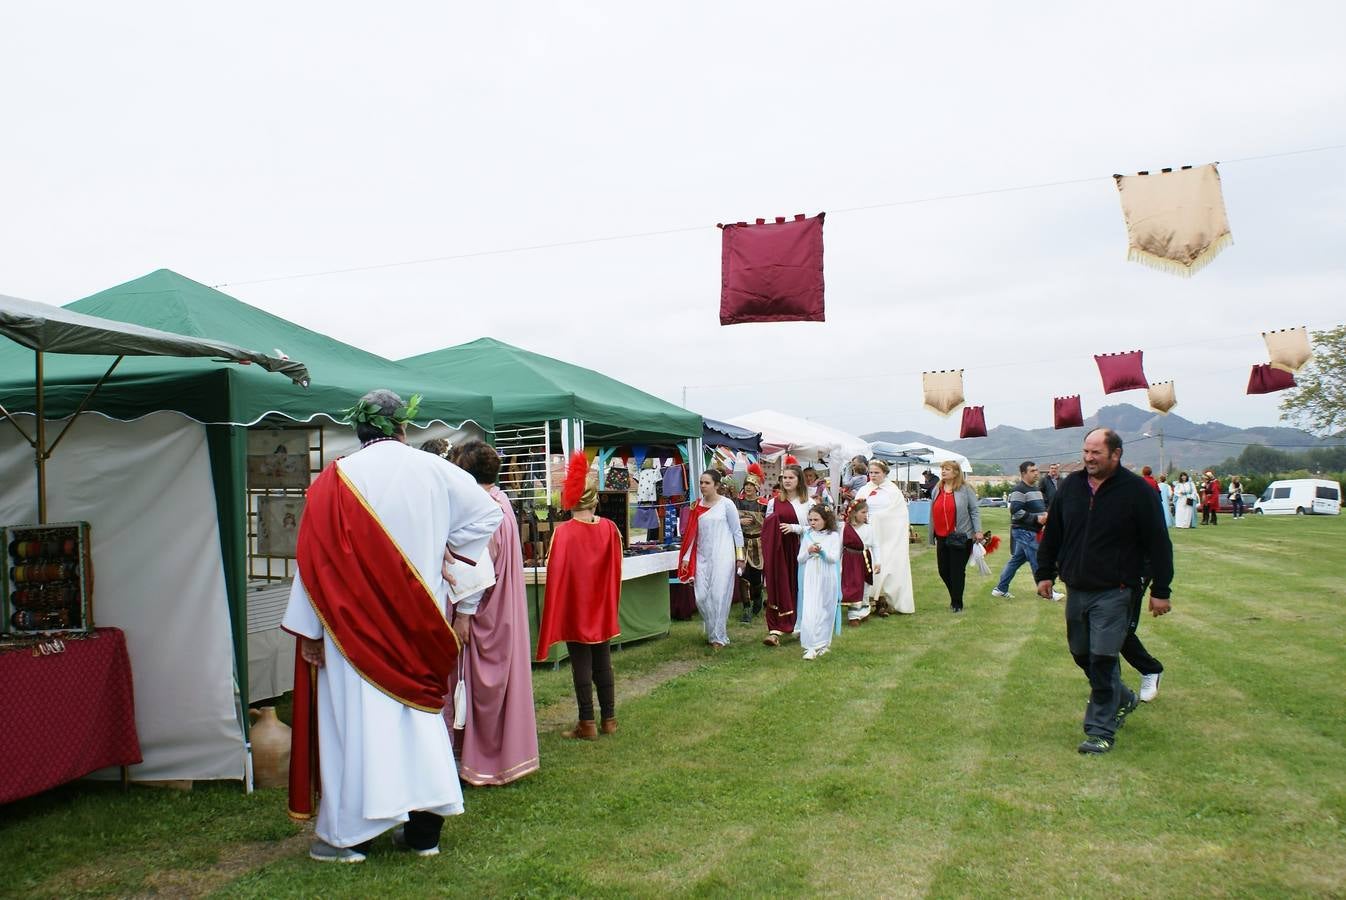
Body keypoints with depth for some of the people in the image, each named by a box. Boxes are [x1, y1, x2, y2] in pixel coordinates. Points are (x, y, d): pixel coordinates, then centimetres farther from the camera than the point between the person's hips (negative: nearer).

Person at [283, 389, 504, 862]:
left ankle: (349, 833, 13)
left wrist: (307, 631, -2)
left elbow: (316, 557, -7)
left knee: (358, 716, 5)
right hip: (417, 625, 3)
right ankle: (424, 829, 18)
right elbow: (488, 513, 6)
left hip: (356, 626, -3)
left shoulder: (336, 479, -8)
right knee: (419, 712, 12)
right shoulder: (435, 470, -1)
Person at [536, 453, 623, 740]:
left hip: (574, 612, -4)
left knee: (582, 666, 3)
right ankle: (609, 718, 21)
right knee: (603, 663, 14)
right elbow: (616, 571, 4)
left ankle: (587, 724, 8)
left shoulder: (563, 532, -16)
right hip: (603, 611, 4)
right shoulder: (609, 528, -4)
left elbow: (556, 576, -13)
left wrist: (552, 617, -4)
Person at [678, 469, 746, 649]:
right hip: (702, 557, 4)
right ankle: (712, 632, 20)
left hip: (722, 556, -4)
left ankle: (718, 637, 8)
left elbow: (737, 531, 0)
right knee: (701, 597, 0)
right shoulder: (697, 506, 9)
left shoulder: (726, 504, -4)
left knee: (718, 596, -4)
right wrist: (686, 557, 8)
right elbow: (692, 533, 12)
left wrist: (739, 556, -1)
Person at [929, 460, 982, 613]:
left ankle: (957, 603, 12)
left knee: (957, 571, -1)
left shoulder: (965, 489, -4)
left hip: (960, 537, -5)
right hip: (942, 537, 5)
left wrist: (978, 530, -13)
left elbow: (974, 510, -4)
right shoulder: (937, 490, 11)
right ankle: (955, 598, 29)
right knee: (943, 571, 8)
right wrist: (932, 535, 18)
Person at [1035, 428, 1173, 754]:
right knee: (1081, 654, 15)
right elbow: (1052, 533, 15)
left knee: (1102, 659, -8)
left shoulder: (1137, 491, -8)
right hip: (1076, 590, 6)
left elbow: (1158, 543, -5)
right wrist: (1045, 573, 14)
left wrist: (1160, 590, -5)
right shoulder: (1071, 486, 5)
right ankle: (1123, 699, 39)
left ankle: (1101, 730, 4)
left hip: (1113, 593, -6)